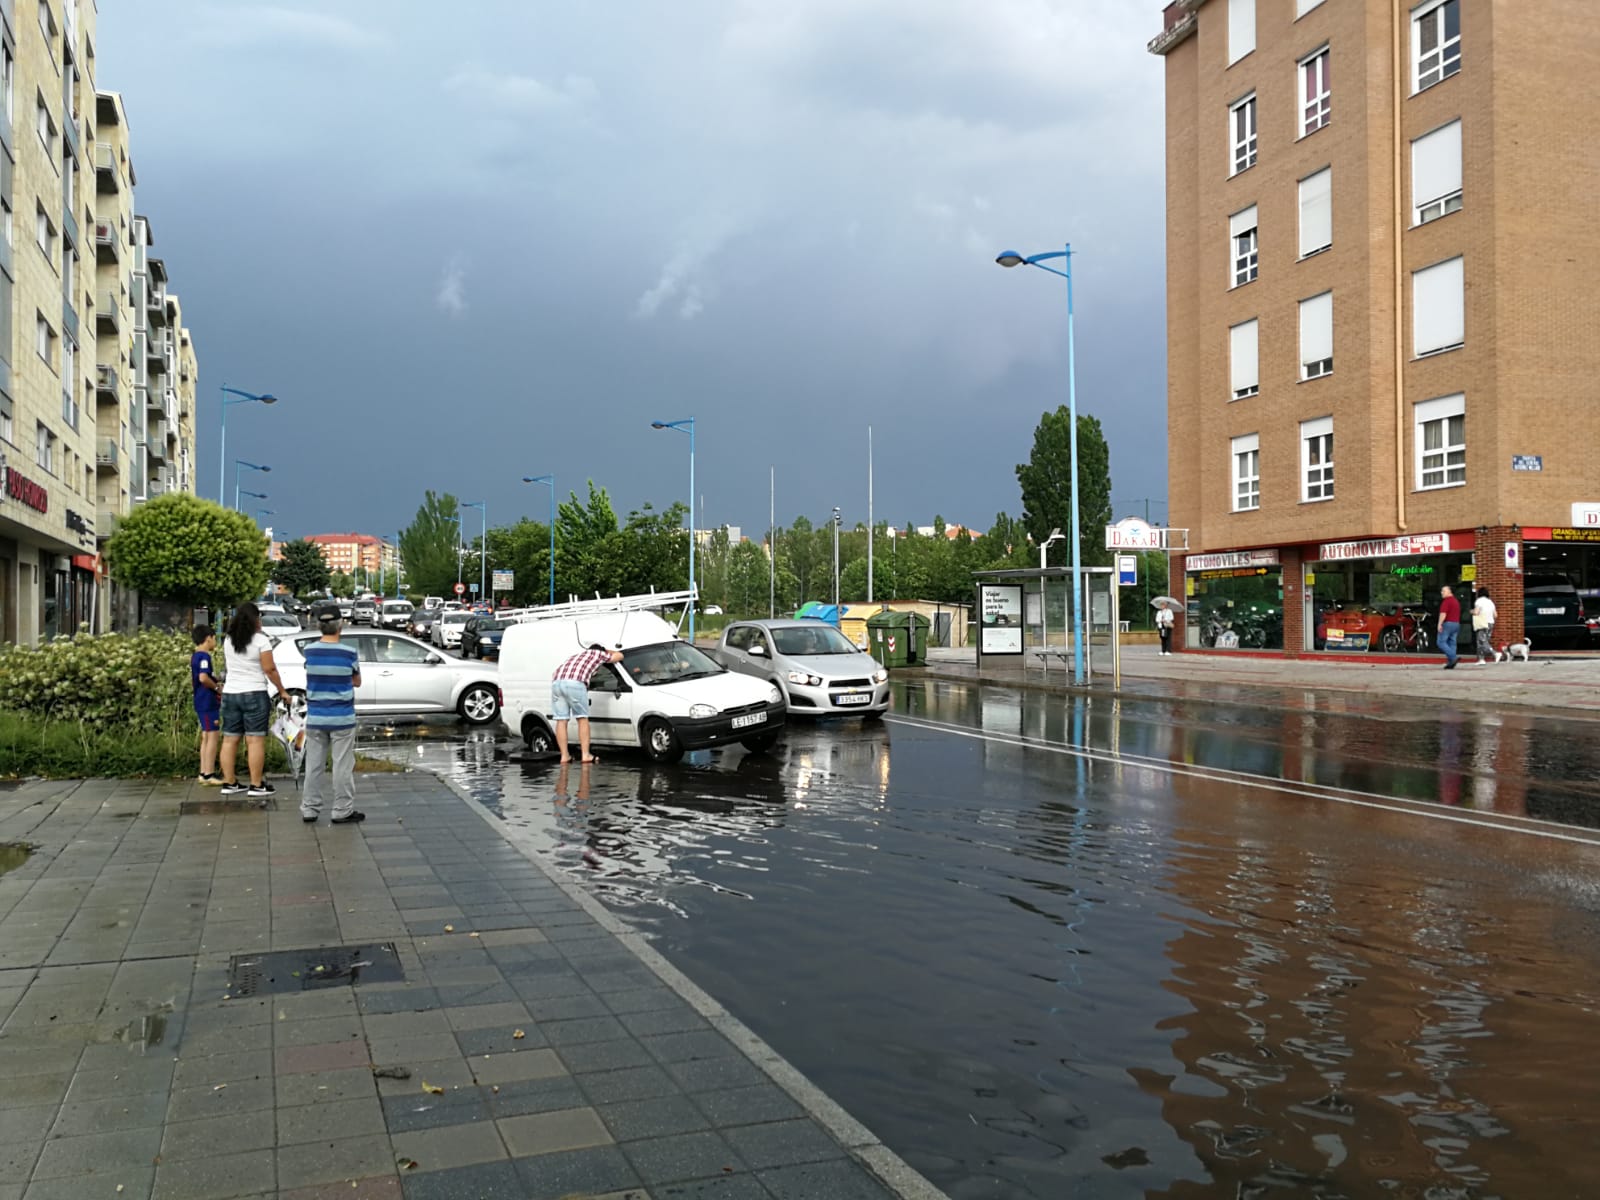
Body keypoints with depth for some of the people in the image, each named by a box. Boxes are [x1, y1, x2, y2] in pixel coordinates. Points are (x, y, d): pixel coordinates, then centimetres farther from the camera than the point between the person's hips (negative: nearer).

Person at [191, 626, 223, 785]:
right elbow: (203, 677, -29)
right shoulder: (204, 656, -15)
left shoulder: (194, 656, 15)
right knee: (213, 736, -8)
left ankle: (204, 772, 19)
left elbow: (192, 681, 21)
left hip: (201, 701, 10)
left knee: (206, 737, 15)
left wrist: (215, 686, 16)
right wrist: (217, 687, -13)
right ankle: (209, 774, -9)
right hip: (208, 702, -10)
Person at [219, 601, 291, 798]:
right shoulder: (260, 640, -10)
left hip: (230, 693, 6)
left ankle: (229, 783, 14)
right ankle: (257, 785, -5)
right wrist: (282, 691, -3)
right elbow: (269, 669, -11)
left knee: (230, 739, 9)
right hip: (254, 693, -6)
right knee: (255, 740, -5)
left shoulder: (229, 640, 8)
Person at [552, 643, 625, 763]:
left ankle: (564, 756, 8)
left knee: (561, 720, 8)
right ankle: (586, 754, 4)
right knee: (583, 719, 5)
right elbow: (619, 655, 38)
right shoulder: (599, 654, 25)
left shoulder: (577, 656, 38)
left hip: (556, 681, 5)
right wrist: (607, 651, 55)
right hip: (574, 682, -5)